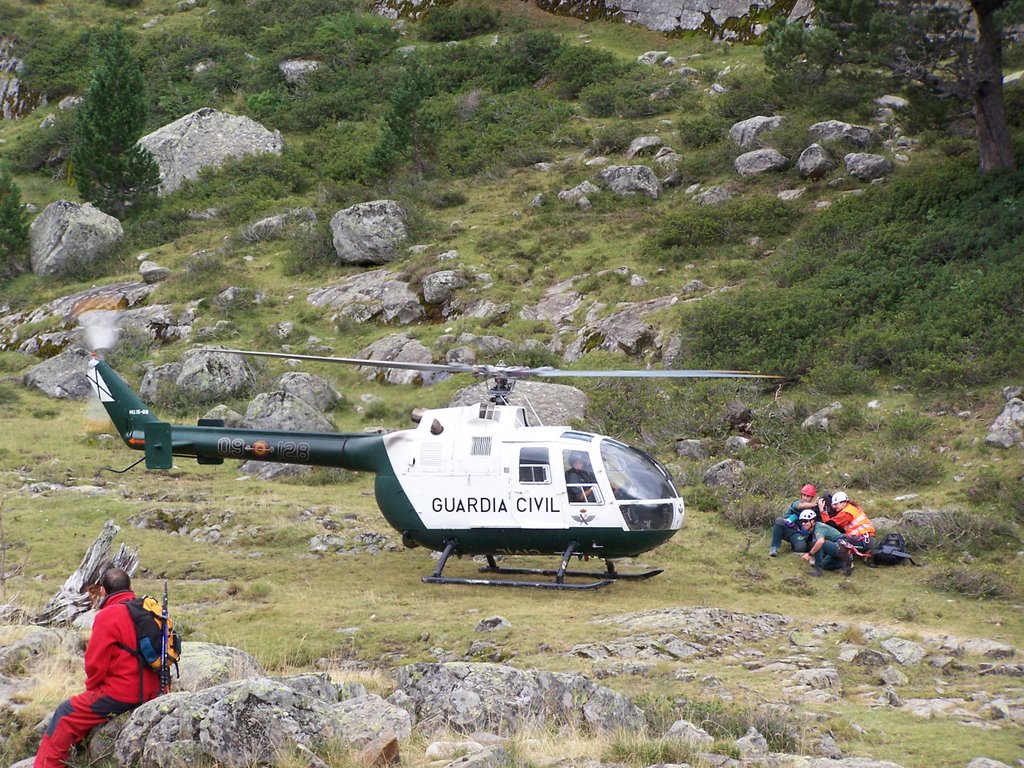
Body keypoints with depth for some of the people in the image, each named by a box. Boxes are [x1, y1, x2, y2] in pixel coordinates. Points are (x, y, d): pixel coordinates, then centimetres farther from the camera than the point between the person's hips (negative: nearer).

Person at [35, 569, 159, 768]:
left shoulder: (108, 616, -13)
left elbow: (95, 663, -13)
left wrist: (92, 685, 8)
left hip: (120, 695, -8)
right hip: (150, 691, 8)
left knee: (65, 715, 4)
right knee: (86, 705, 30)